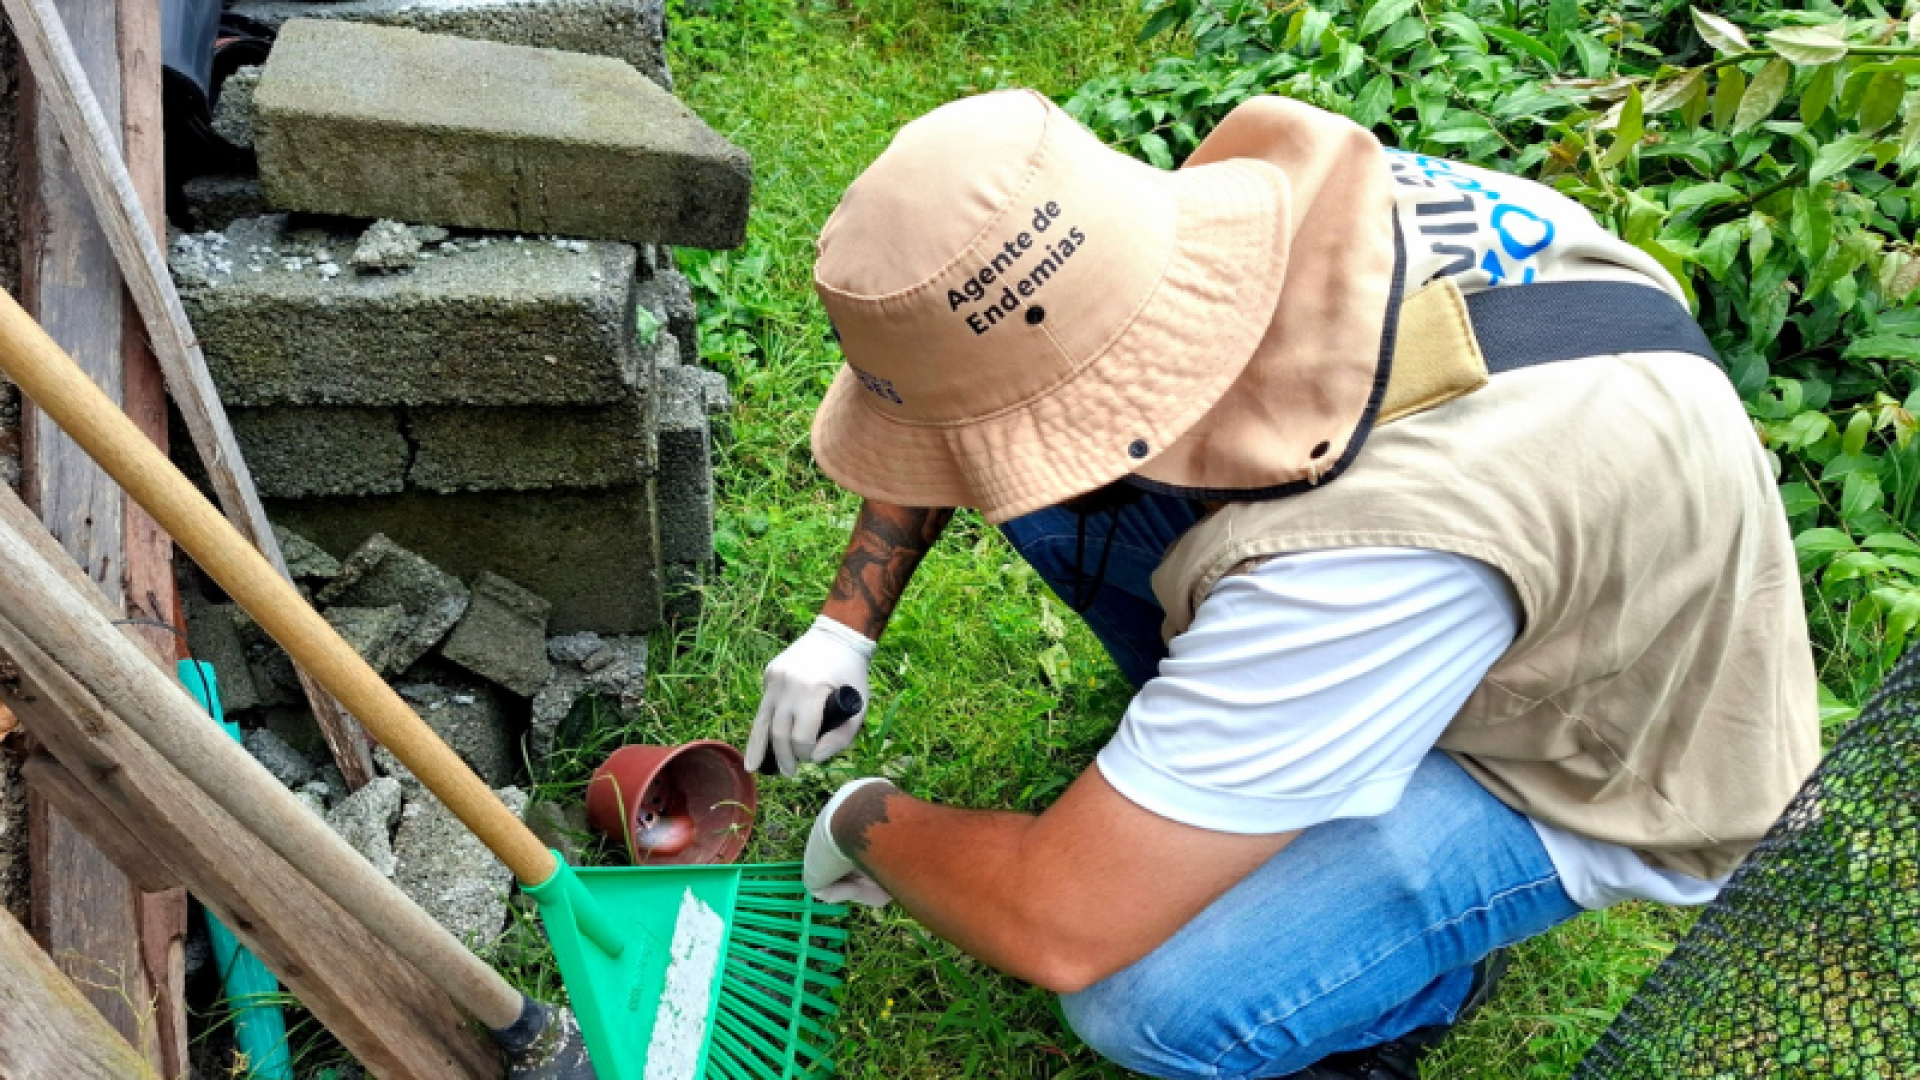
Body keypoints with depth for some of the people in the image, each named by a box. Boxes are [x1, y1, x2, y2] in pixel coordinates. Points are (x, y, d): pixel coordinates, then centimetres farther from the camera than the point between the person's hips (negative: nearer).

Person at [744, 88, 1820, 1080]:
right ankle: (1252, 733, 9)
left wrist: (868, 826, -15)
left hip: (1587, 760, -6)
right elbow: (964, 374, -3)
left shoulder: (1375, 548, -44)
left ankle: (1426, 971, 6)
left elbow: (1060, 927, -35)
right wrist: (845, 624, -5)